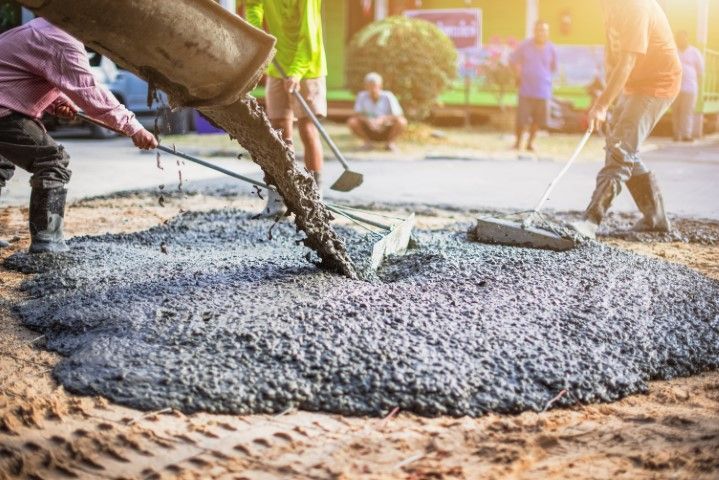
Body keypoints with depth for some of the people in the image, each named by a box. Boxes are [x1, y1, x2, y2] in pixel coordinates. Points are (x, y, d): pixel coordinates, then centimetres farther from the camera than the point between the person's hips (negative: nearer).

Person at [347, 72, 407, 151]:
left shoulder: (388, 96, -18)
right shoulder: (362, 96, -14)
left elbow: (400, 115, -21)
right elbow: (357, 115, -14)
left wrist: (383, 119, -38)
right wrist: (367, 120, -35)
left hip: (387, 133, -1)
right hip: (370, 132, 1)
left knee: (402, 122, -29)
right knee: (351, 122, -24)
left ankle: (390, 141, -4)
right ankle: (367, 141, -2)